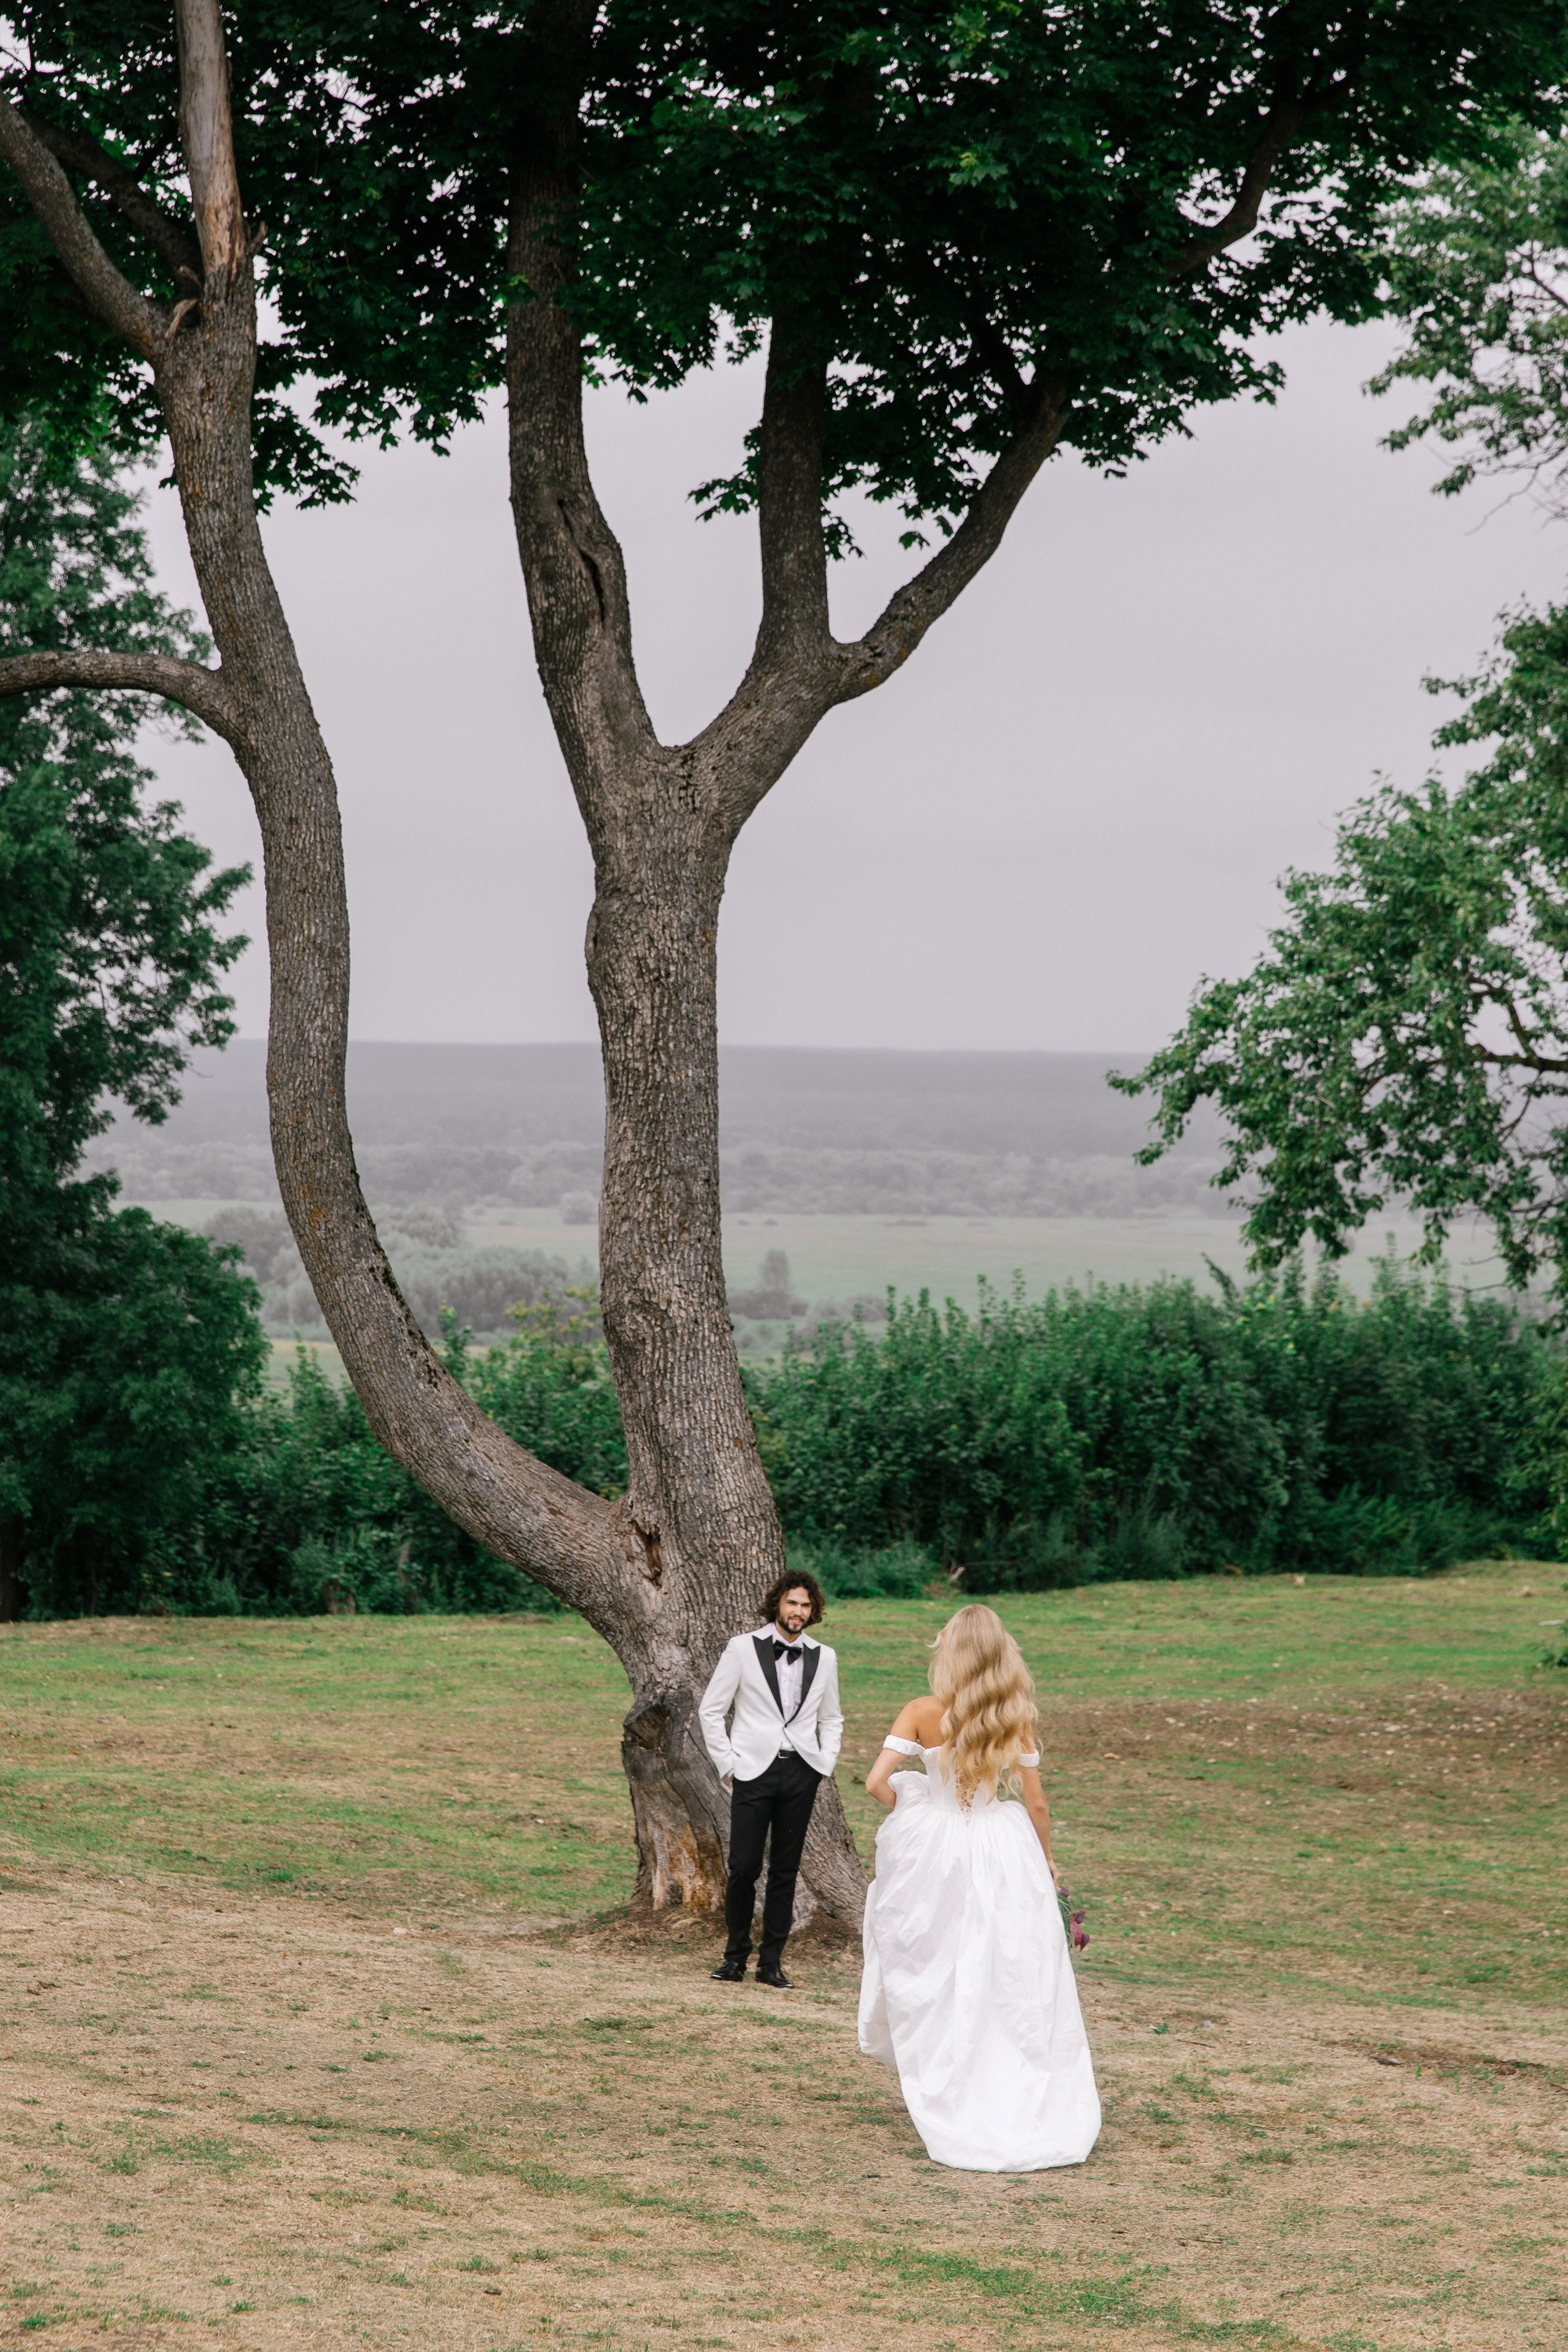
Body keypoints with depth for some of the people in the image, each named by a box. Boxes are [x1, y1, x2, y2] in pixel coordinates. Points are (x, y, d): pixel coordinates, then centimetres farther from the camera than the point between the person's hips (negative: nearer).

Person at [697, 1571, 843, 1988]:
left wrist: (825, 1765, 9)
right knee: (744, 1867, -6)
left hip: (801, 1772, 3)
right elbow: (711, 1711, 2)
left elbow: (831, 1719, 22)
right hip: (755, 1770, -3)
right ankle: (735, 1955, 9)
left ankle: (772, 1962, 11)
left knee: (786, 1870, 5)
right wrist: (728, 1764, -3)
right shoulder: (743, 1648, 0)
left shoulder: (823, 1657, 10)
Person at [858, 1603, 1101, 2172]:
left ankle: (948, 2107, 15)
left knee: (940, 1984, 11)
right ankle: (1031, 2115, 12)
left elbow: (877, 1782, -13)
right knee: (1014, 1989, 9)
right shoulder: (1017, 1718, -6)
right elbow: (1035, 1802, -1)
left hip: (935, 1850, -1)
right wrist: (1046, 1859, 15)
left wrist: (907, 1811, 8)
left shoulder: (923, 1714, -9)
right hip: (1006, 1850, 1)